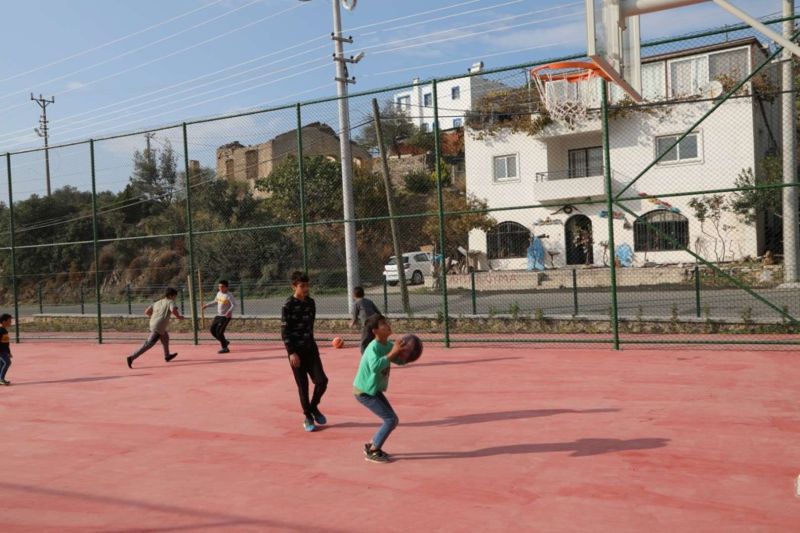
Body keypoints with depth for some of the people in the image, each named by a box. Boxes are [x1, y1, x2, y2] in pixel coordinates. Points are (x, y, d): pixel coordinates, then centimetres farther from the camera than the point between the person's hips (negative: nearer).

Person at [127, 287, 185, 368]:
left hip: (152, 324, 9)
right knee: (148, 344, -9)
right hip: (158, 327, -9)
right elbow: (173, 310, -22)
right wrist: (179, 317, -6)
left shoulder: (157, 303, 20)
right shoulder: (170, 302, -1)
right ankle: (132, 357, -15)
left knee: (165, 337, 31)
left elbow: (146, 312, 17)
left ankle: (167, 356, 45)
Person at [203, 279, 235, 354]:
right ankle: (225, 342, 25)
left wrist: (229, 311, -39)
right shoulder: (219, 293, 9)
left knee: (219, 331, -14)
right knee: (213, 330, 9)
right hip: (218, 315, 9)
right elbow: (215, 301, 27)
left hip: (226, 316, -9)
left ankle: (225, 348, -2)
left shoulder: (229, 295, -16)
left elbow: (234, 305, -24)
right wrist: (207, 305, 23)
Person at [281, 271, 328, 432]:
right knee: (303, 386, 2)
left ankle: (314, 407, 21)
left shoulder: (310, 302, 6)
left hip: (311, 347, 5)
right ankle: (307, 417, 18)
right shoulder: (288, 305, -11)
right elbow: (284, 331, -12)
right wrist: (292, 352, -17)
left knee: (322, 381, -4)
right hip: (296, 350, -5)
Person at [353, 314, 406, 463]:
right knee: (390, 419, -11)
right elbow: (375, 366, -44)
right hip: (364, 391, -9)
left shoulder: (389, 344, 0)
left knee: (393, 420, 10)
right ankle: (372, 452, 1)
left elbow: (399, 360, 10)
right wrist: (392, 353, -39)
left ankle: (371, 446, 25)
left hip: (375, 390, 9)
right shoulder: (373, 347, -26)